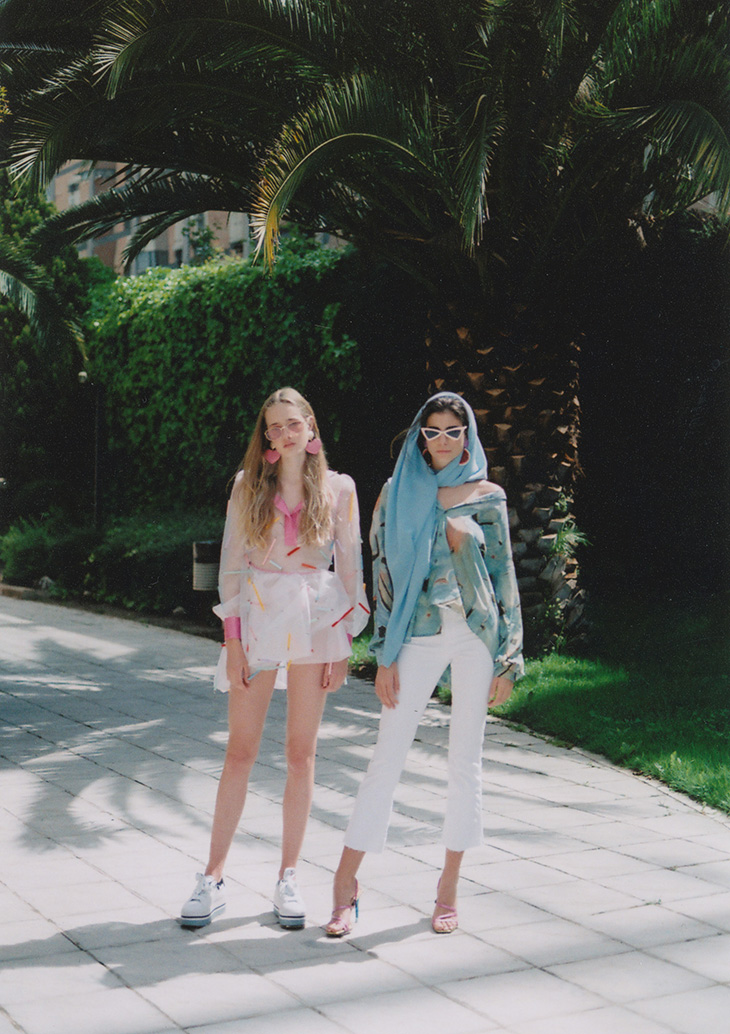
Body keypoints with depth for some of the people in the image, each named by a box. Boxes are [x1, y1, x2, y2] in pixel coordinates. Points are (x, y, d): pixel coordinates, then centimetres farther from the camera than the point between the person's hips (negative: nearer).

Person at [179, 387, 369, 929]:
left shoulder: (339, 488, 4)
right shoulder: (249, 484, 4)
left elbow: (350, 568, 5)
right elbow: (231, 565, 3)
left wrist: (343, 645, -1)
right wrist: (232, 640, -4)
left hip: (316, 624, 0)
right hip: (257, 619, 0)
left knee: (302, 752, 5)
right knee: (241, 751, 1)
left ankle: (289, 877, 15)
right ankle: (213, 878, 9)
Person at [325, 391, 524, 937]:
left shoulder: (487, 496, 6)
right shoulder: (399, 492, 6)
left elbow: (503, 575, 7)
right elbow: (385, 574, 3)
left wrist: (507, 657, 2)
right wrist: (385, 656, -3)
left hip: (477, 634, 1)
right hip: (419, 636, -1)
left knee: (466, 761, 6)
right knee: (387, 758, -3)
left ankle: (449, 887, 18)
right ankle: (346, 885, 6)